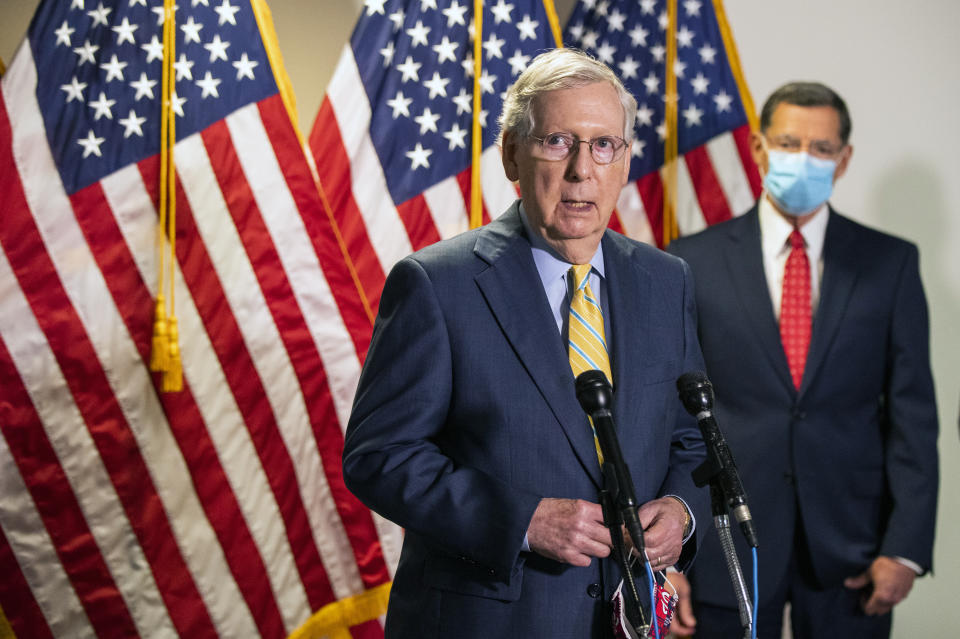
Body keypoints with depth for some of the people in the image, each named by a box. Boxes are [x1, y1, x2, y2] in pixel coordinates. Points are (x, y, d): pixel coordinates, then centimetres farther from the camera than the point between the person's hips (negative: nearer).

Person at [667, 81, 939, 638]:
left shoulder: (891, 263, 4)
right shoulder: (692, 263, 1)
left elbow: (913, 412, 2)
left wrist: (906, 548, -6)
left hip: (851, 554, 1)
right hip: (728, 547, -1)